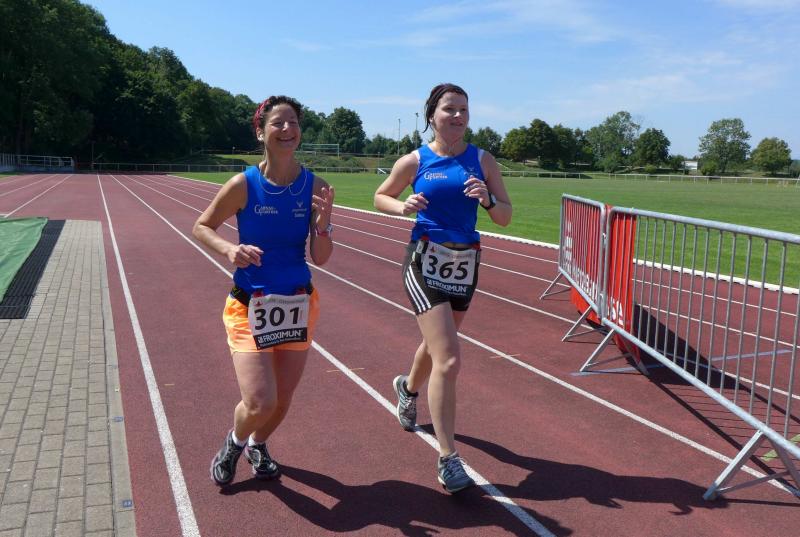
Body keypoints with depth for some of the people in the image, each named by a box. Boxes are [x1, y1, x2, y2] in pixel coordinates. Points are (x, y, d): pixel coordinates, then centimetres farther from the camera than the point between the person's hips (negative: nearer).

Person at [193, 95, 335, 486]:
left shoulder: (315, 187, -6)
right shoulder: (244, 185, -12)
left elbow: (321, 258, -4)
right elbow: (201, 227, 1)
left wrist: (323, 220, -23)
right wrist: (230, 249, -19)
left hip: (298, 304, 3)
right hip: (250, 306, -3)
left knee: (282, 400, 12)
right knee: (260, 403, -12)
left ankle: (257, 445, 46)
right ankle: (234, 442, 25)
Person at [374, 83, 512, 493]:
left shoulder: (482, 161, 3)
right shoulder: (415, 162, -3)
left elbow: (505, 217, 3)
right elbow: (380, 197, 10)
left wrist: (487, 199, -18)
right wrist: (403, 207, -11)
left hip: (465, 264, 4)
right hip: (426, 262, -4)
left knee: (437, 344, 23)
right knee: (448, 360, -15)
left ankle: (408, 388, 57)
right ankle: (447, 459, -5)